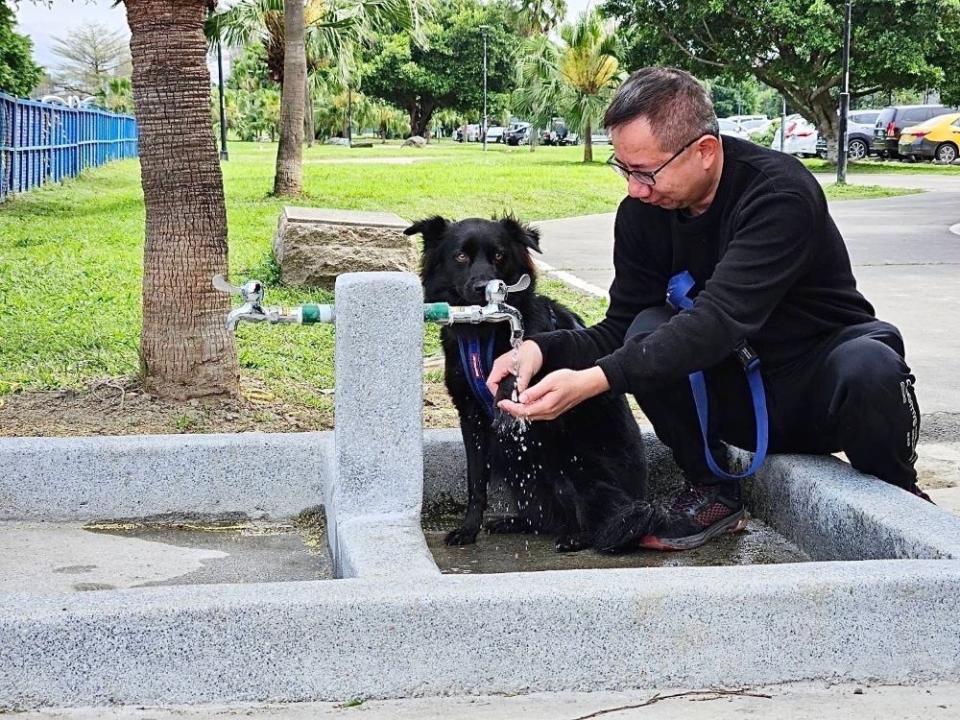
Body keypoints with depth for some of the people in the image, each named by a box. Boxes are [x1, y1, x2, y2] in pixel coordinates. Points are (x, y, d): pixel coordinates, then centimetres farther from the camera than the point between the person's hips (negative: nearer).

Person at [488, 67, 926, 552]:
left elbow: (720, 320, -38)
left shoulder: (779, 193, -27)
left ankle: (899, 499, -6)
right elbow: (620, 329, -4)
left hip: (817, 388, -4)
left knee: (869, 365, -37)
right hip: (737, 399, 4)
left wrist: (592, 380, -46)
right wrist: (543, 349, -26)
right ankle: (712, 492, -4)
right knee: (649, 333, -24)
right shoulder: (642, 212, -8)